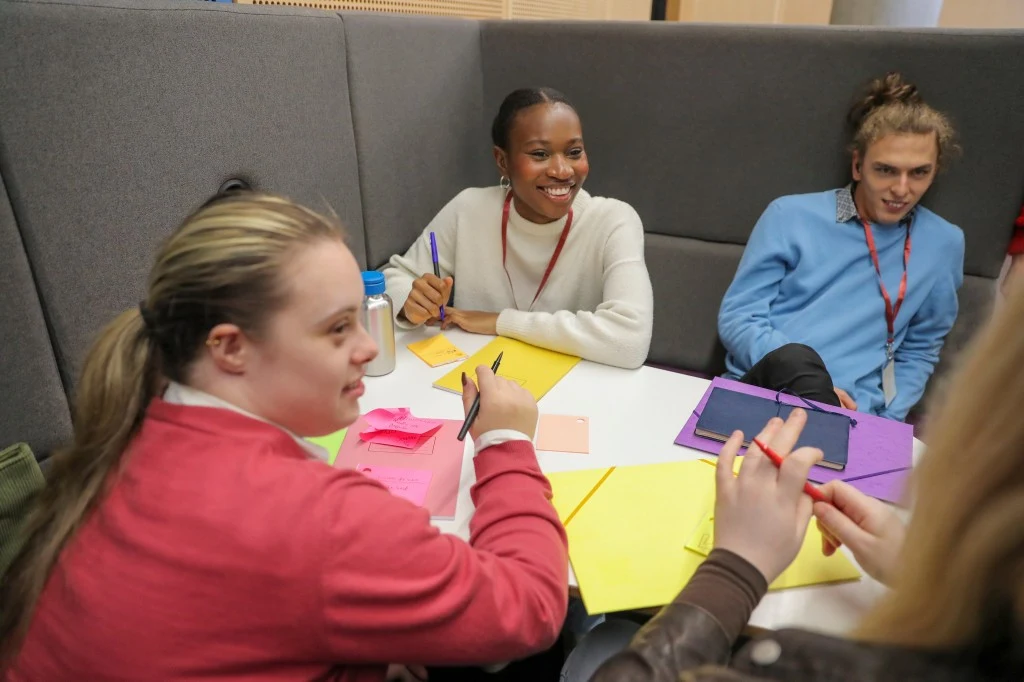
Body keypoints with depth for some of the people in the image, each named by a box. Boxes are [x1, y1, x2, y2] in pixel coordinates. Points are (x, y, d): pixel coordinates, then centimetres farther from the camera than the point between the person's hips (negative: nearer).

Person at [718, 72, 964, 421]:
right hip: (756, 389, -1)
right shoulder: (791, 215, 2)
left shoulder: (944, 244, 10)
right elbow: (736, 316, -1)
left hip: (850, 415, 1)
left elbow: (919, 352, 18)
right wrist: (802, 378, -16)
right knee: (796, 357, -35)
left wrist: (881, 421, 1)